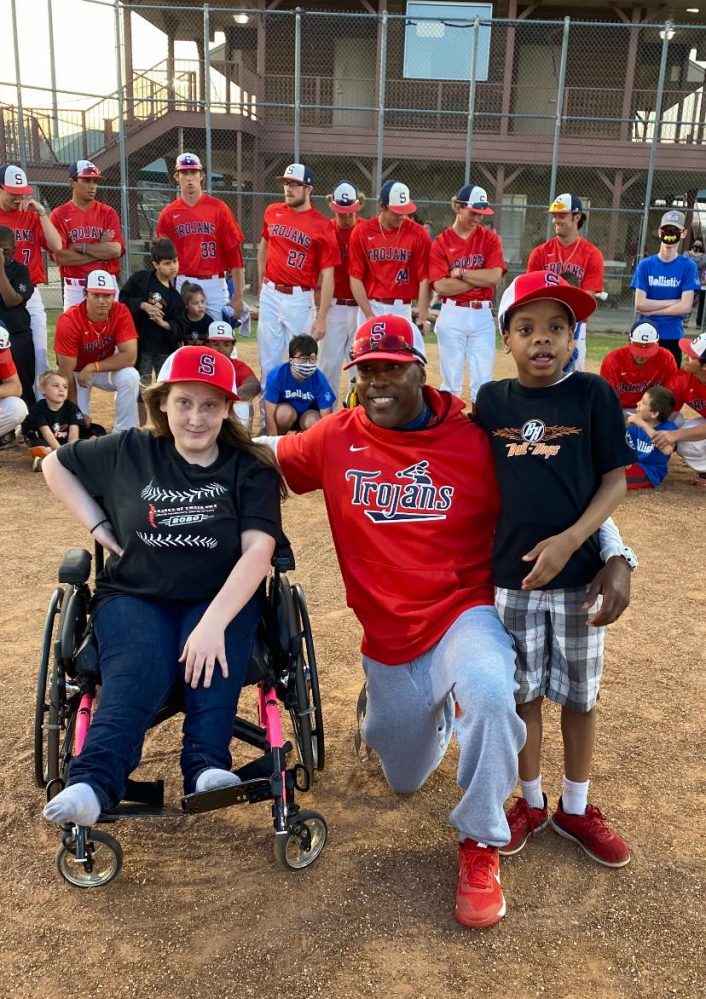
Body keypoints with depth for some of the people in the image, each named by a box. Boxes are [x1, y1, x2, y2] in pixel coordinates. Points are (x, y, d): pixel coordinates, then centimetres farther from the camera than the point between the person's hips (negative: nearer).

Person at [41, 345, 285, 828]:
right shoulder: (129, 452, 4)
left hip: (222, 596, 0)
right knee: (139, 670, -32)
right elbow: (55, 464, 18)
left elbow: (257, 551, -15)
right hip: (134, 595, 0)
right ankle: (93, 784, -48)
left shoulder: (250, 469, -3)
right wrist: (98, 525, 5)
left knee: (212, 657, -35)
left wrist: (213, 621, -30)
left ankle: (208, 766, -42)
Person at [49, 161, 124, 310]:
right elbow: (60, 257, -9)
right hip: (75, 288, -1)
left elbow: (116, 250, -7)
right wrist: (101, 249, -7)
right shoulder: (59, 215, 2)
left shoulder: (108, 212, 6)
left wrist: (80, 247, -9)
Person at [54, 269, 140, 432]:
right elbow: (67, 372, -25)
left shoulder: (121, 313, -22)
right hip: (78, 372, -2)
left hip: (106, 369, 2)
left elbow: (130, 356, -26)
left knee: (130, 376, -30)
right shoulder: (69, 320, -28)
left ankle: (124, 433, -17)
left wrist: (93, 367, -32)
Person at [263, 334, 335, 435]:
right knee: (286, 413, -33)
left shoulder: (319, 380, -24)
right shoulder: (276, 375, -27)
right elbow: (269, 416, -24)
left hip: (309, 413, 1)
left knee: (312, 422, -32)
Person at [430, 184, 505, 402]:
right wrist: (480, 279, -8)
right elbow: (441, 286, -12)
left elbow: (495, 276, -8)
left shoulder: (490, 238, 5)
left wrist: (460, 273, -8)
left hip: (482, 316, 1)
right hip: (452, 316, -1)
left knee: (483, 381, 3)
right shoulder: (441, 243, -1)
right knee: (451, 380, 5)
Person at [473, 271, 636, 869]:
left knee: (580, 694, 12)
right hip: (511, 573, 2)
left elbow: (616, 479, -6)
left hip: (578, 572, -1)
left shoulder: (594, 395, -5)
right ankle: (531, 802, 33)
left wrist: (569, 541, -17)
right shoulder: (491, 401, 2)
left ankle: (575, 808, 32)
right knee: (522, 692, 13)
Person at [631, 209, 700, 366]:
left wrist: (652, 310, -9)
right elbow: (639, 305, -6)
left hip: (672, 337, -1)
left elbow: (685, 307, -10)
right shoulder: (645, 265, 2)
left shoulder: (688, 266, -1)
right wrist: (675, 302, -8)